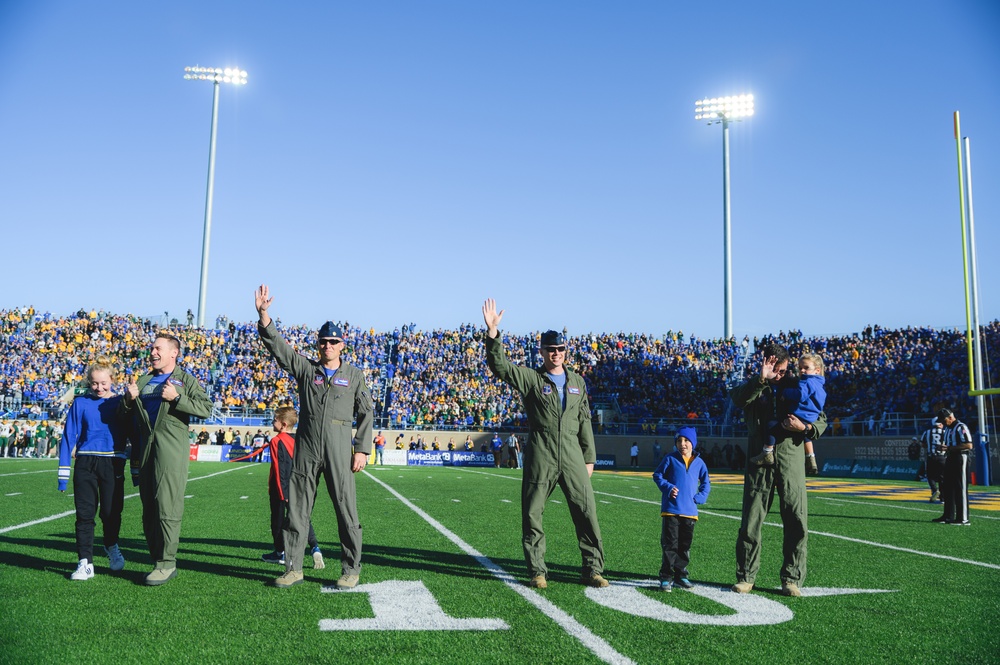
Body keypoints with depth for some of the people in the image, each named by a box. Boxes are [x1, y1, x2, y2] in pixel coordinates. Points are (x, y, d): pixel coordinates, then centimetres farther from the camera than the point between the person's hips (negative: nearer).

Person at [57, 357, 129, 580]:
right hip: (85, 463, 1)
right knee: (85, 513, 0)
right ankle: (85, 563, 5)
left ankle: (111, 546, 33)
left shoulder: (121, 402, 3)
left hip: (113, 463, 0)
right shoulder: (80, 403, 4)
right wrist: (63, 473, -1)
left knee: (111, 511, 4)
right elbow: (68, 436, 3)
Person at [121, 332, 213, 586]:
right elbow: (125, 415, 25)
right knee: (149, 509, 8)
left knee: (167, 508, -10)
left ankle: (167, 563, -7)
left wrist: (177, 398, -17)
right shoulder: (143, 381, 22)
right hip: (145, 451, 6)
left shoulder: (186, 380, 5)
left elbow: (206, 408, -8)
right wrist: (129, 399, 4)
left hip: (171, 450, -6)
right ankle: (157, 560, 16)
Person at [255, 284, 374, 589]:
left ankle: (351, 570, 9)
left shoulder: (354, 374, 7)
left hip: (338, 449, -2)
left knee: (346, 509, -1)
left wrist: (362, 449, -2)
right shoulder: (305, 368, 10)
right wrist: (263, 315, -15)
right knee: (297, 508, 6)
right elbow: (277, 345, 0)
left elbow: (366, 413, 6)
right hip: (306, 448, 2)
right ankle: (293, 568, 17)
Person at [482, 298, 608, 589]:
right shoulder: (530, 378, 3)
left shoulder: (577, 382, 15)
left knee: (587, 513, 2)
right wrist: (492, 333, -26)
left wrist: (589, 458, 12)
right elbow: (499, 366, -13)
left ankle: (592, 569, 15)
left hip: (573, 458, 3)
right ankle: (537, 572, 16)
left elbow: (584, 422, 16)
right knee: (532, 515, 2)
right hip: (540, 458, -3)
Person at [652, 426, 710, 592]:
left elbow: (706, 483, 17)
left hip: (690, 511, 3)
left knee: (685, 546, 11)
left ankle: (680, 575, 22)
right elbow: (657, 475, 3)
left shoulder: (699, 462, 7)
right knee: (670, 544, -3)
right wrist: (668, 487, -12)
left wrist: (699, 497, 2)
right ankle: (666, 577, 2)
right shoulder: (670, 459, 0)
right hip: (671, 510, -3)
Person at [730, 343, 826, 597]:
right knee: (750, 521, 0)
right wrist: (761, 380, -26)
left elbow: (822, 421, 12)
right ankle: (746, 577, 11)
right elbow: (737, 398, -14)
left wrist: (804, 428, -8)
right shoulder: (754, 388, 10)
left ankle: (791, 579, 9)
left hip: (791, 460, 1)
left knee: (796, 521, -2)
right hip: (759, 460, -1)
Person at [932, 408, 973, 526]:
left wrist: (950, 448, -22)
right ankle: (948, 516, 20)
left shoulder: (961, 427, -13)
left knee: (961, 489, -6)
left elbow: (969, 445, -21)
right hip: (949, 459, 9)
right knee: (948, 488, 12)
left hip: (960, 460, -9)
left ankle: (963, 519, -3)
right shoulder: (947, 429, 16)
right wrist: (942, 447, 3)